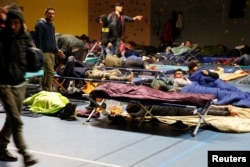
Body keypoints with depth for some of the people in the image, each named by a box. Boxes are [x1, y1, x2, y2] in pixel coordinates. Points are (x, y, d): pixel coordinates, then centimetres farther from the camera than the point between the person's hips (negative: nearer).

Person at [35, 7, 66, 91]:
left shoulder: (52, 25, 20)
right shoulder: (40, 24, -6)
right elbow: (38, 39, -12)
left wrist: (57, 50, 13)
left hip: (52, 52, 9)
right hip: (44, 52, -9)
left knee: (47, 73, 9)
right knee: (50, 72, -15)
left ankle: (44, 90, 15)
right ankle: (48, 91, -10)